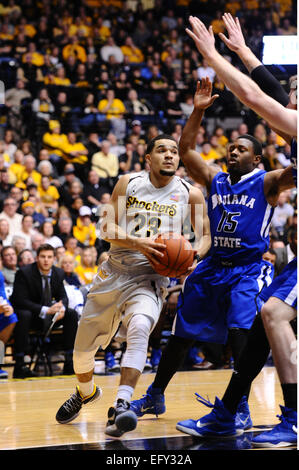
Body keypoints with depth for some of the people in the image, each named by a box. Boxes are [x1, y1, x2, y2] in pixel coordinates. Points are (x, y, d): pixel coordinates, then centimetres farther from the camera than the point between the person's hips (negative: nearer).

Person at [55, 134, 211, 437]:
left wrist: (196, 254, -14)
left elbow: (205, 235, 9)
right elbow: (107, 228, -5)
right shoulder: (129, 184, -1)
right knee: (82, 348, 10)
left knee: (139, 328, -34)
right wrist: (138, 243, -23)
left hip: (149, 278, -2)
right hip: (115, 271, 2)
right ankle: (86, 393, 42)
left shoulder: (190, 194, -2)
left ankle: (121, 407, -39)